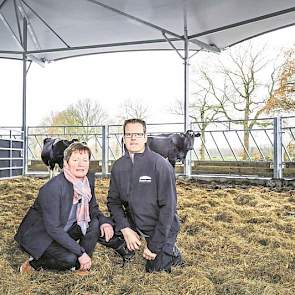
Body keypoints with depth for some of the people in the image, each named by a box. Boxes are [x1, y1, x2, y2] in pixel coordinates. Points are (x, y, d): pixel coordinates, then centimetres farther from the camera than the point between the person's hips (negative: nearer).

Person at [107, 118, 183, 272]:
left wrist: (154, 245, -20)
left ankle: (170, 250, 25)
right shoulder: (118, 166, -6)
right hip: (133, 223, 5)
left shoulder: (160, 165, -22)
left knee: (153, 268, -5)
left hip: (161, 227, -4)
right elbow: (113, 200, -1)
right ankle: (127, 249, 16)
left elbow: (168, 207, -21)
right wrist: (125, 229, -16)